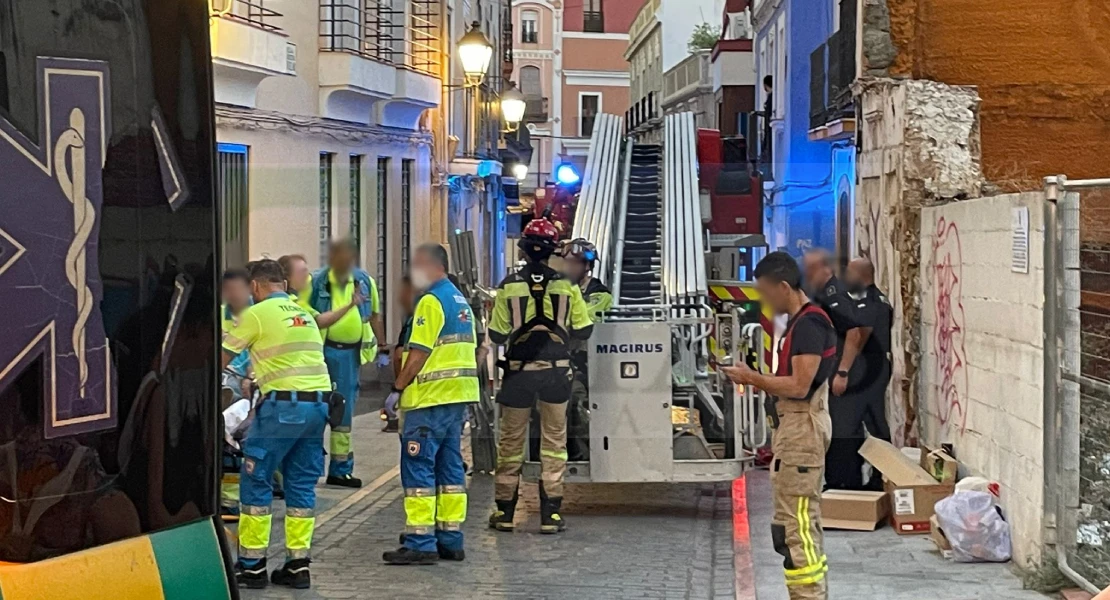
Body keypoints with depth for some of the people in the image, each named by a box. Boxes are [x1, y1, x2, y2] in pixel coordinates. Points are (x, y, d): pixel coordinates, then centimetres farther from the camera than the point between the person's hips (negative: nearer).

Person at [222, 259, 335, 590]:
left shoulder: (257, 314, -2)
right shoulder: (304, 314, 19)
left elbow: (223, 358, 5)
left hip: (284, 404, -7)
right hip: (319, 402, 7)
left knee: (256, 481, 4)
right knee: (302, 483, 12)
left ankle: (252, 565, 5)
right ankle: (298, 563, 13)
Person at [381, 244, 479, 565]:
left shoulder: (431, 301, -12)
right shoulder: (460, 300, 17)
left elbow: (419, 353, -16)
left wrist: (397, 389, -9)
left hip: (430, 398, -9)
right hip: (459, 397, 9)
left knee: (418, 468, -5)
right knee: (450, 467, 12)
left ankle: (420, 543, -6)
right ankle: (450, 539, 15)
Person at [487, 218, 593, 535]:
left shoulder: (509, 285, -5)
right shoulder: (566, 284, -3)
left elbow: (497, 335, -1)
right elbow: (583, 330, 1)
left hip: (519, 371, 0)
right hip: (555, 371, 0)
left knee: (511, 440, 11)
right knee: (554, 441, 8)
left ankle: (505, 510, 15)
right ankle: (551, 513, 7)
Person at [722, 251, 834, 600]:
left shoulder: (809, 324, -17)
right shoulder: (801, 322, 15)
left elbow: (799, 386, -23)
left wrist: (753, 378, -13)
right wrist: (758, 382, 7)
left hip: (802, 431, -11)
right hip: (793, 431, 11)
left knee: (796, 526, -9)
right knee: (802, 525, 15)